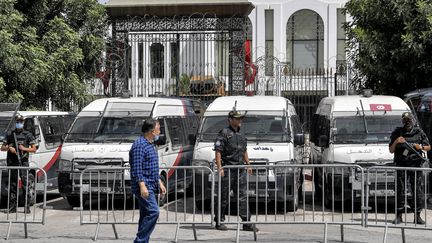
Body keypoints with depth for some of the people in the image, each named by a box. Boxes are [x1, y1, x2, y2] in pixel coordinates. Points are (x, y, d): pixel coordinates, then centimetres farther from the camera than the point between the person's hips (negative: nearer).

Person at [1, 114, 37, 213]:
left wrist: (24, 149, -11)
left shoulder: (28, 135, 7)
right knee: (13, 185, 5)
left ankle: (27, 206, -8)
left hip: (23, 162, -3)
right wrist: (9, 148, -6)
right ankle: (12, 207, 9)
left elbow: (34, 149, 5)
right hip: (12, 163, 3)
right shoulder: (10, 135, 14)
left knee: (25, 184, -9)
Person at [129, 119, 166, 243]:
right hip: (144, 187, -10)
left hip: (150, 187, 10)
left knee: (146, 215, 9)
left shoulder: (151, 145, 19)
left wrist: (159, 183, 25)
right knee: (153, 211, -18)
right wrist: (142, 186, -26)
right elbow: (137, 168, -20)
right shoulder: (139, 145, -13)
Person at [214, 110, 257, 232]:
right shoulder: (224, 133, -6)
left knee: (243, 196, 1)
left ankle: (247, 222, -1)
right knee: (224, 197, 0)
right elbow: (218, 151, -11)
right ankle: (219, 221, 9)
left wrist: (248, 164, 19)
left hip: (240, 170, 7)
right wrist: (219, 167, -18)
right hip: (227, 169, -7)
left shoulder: (241, 135, 18)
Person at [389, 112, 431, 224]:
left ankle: (417, 215, 6)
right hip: (401, 165, 0)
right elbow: (391, 150, 9)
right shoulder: (397, 133, 6)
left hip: (416, 165, 0)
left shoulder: (419, 132, 7)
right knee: (400, 191, 0)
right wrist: (396, 142, -9)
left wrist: (420, 147, -6)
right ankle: (399, 216, 6)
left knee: (418, 191, -1)